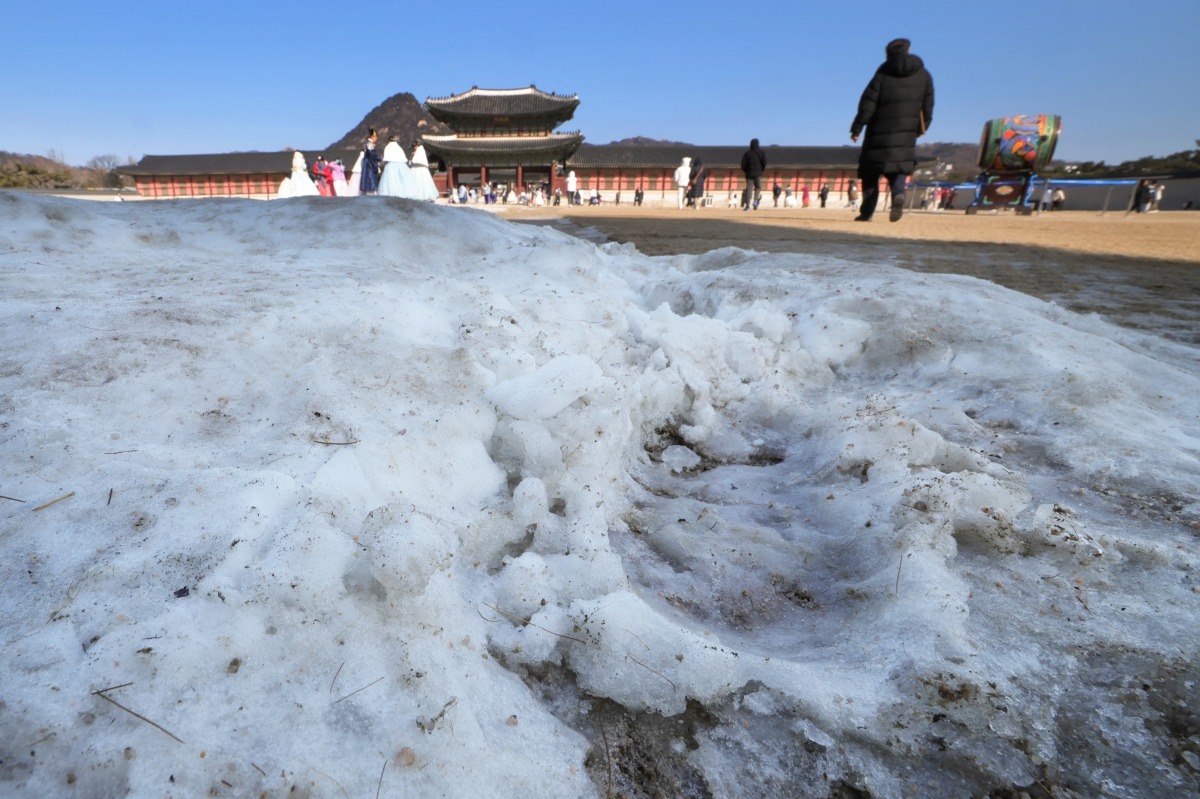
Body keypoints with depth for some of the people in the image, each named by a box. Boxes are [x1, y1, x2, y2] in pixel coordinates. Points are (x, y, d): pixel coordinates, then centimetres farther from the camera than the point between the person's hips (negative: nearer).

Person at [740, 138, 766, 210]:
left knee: (748, 189, 1)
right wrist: (762, 170, 12)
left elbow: (743, 164, -2)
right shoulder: (761, 152, 3)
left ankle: (747, 205, -10)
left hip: (749, 173, 1)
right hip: (758, 173, -1)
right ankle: (755, 201, -15)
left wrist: (744, 171, 14)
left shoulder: (747, 153, 3)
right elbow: (764, 162, -3)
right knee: (758, 187, 10)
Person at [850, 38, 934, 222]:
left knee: (871, 169, 5)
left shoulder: (883, 74, -2)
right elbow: (927, 106, 8)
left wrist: (857, 128, -5)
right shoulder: (924, 75, 9)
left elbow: (868, 103, -8)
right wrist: (922, 128, 19)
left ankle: (866, 212, -1)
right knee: (900, 165, 9)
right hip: (907, 131, 2)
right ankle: (898, 193, -25)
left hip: (881, 130, -2)